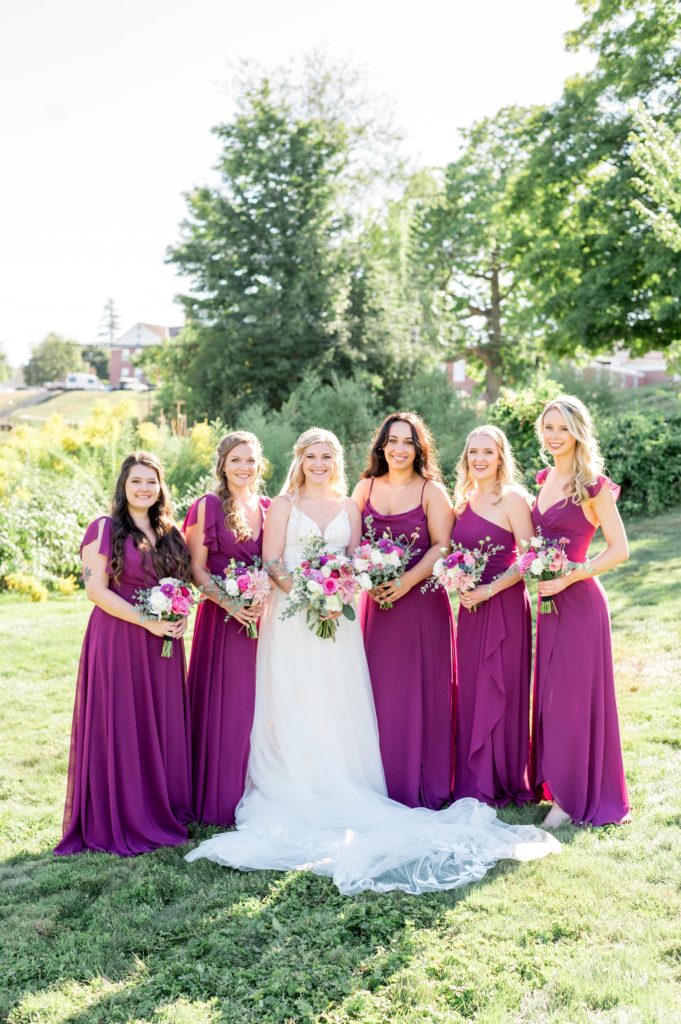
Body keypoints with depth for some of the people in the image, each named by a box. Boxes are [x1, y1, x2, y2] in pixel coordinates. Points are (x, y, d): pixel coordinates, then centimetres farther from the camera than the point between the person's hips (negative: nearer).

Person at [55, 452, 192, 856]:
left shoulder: (170, 533, 13)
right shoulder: (104, 529, -4)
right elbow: (96, 589, -11)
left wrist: (181, 617, -3)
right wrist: (147, 622, -17)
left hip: (164, 644, 5)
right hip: (118, 639, -5)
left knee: (164, 727, 9)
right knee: (120, 728, 0)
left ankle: (165, 811, 23)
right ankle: (121, 820, 13)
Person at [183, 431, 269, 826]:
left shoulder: (269, 508, 11)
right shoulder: (209, 506, -3)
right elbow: (197, 567, -6)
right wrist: (228, 602, -18)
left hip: (263, 616, 4)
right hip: (223, 616, -4)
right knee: (224, 706, -1)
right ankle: (221, 800, 10)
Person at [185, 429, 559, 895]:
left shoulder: (349, 508, 13)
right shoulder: (284, 505, 5)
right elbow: (271, 562, -3)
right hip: (291, 617, -2)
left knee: (339, 708, 2)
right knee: (294, 709, -2)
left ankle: (342, 797, 10)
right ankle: (296, 799, 5)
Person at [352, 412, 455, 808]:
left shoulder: (432, 491, 1)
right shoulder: (365, 488, 11)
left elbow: (442, 546, -6)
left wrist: (408, 581, -18)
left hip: (422, 601, -3)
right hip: (376, 601, 3)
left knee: (423, 691, 0)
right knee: (380, 691, 3)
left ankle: (426, 789, 11)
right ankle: (384, 787, 14)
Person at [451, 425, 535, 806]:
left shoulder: (512, 498, -8)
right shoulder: (464, 500, 12)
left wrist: (490, 589, -19)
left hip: (504, 604, -7)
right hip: (471, 606, 7)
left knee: (498, 691, -1)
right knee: (470, 691, 9)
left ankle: (500, 784, 12)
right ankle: (474, 784, 20)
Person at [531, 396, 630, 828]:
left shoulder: (593, 485, -11)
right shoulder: (545, 479, 11)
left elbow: (619, 550, -13)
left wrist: (567, 578, -19)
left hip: (579, 599, -7)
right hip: (549, 600, 7)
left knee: (574, 695, -1)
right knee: (551, 693, 13)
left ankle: (574, 797, 11)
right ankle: (559, 785, 26)